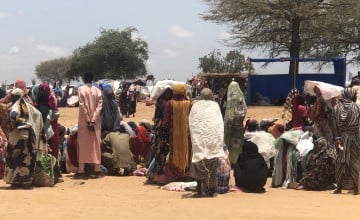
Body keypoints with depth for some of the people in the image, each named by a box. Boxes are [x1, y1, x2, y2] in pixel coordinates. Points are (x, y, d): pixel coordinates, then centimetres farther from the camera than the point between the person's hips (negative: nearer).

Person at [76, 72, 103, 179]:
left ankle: (81, 170, -1)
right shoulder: (97, 90, 4)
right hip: (96, 121, 3)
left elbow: (82, 106, -12)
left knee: (83, 145, 1)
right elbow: (99, 106, -5)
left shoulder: (81, 89, -4)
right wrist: (93, 120, -9)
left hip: (84, 121, -3)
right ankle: (97, 170, 6)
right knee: (95, 144, 7)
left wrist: (88, 120, -10)